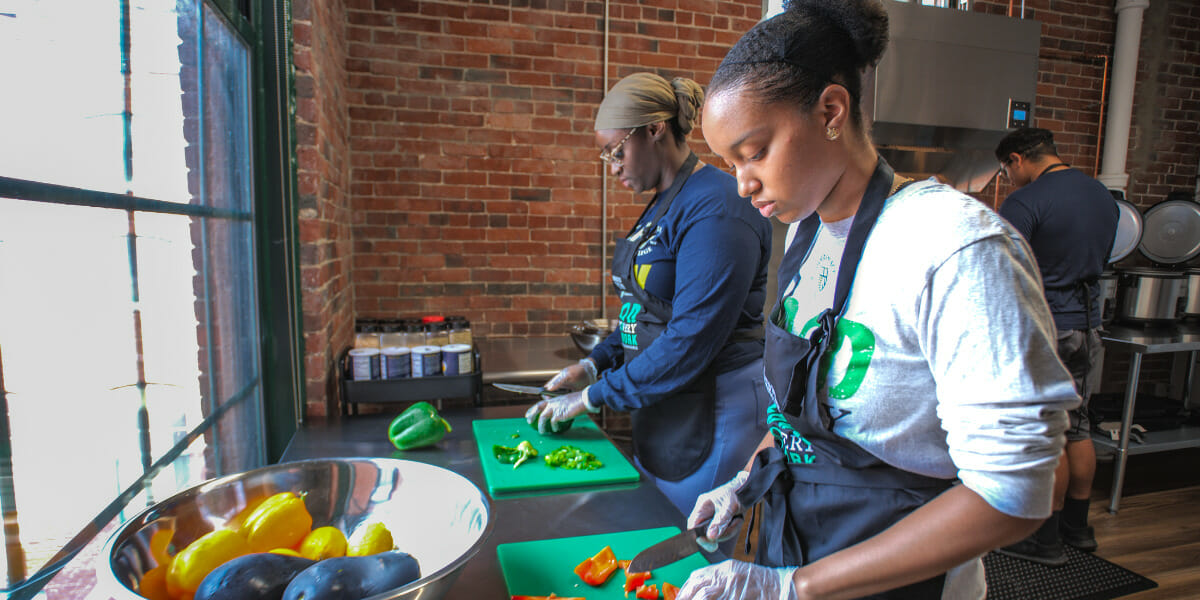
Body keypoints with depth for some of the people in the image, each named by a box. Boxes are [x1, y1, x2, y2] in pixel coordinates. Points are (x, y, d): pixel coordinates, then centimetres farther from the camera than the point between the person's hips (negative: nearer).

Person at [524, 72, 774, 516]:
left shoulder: (716, 209, -20)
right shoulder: (661, 204, 10)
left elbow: (691, 340, -24)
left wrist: (594, 396, -16)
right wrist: (594, 363, 6)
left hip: (713, 415, -9)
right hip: (659, 407, 9)